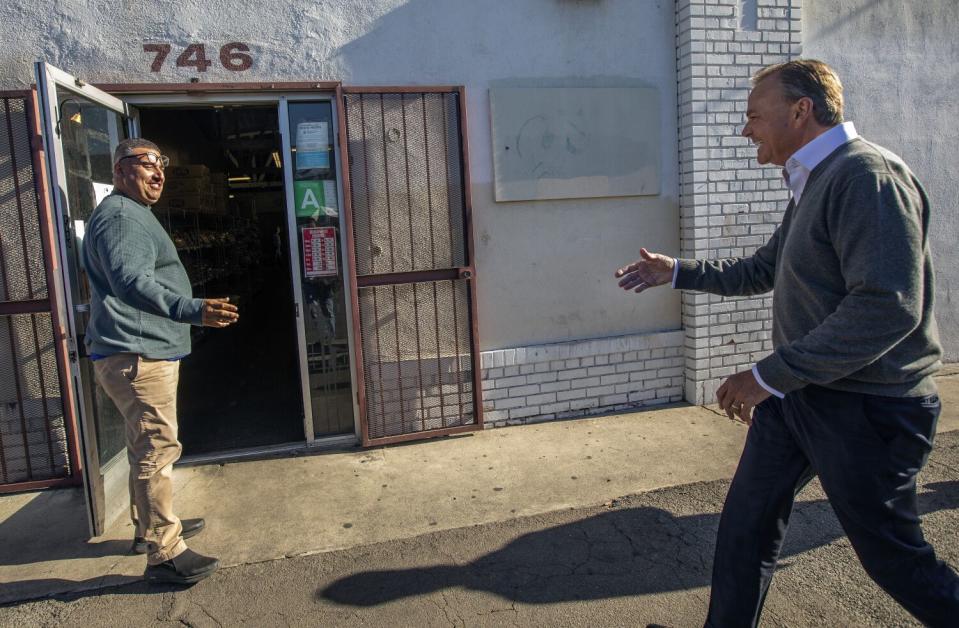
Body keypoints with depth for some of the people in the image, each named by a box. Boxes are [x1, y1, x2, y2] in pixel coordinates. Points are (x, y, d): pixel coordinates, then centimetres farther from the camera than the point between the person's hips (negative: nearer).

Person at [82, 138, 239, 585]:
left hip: (143, 352, 11)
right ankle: (163, 554, 1)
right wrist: (193, 310, -44)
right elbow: (132, 283, -32)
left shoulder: (132, 215, 20)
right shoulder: (120, 217, -16)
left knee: (147, 448, 21)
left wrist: (191, 310, 41)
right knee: (157, 450, -7)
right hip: (137, 355, -11)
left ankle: (151, 527, 36)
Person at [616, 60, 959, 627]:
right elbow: (763, 271, 24)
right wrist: (677, 271, 18)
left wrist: (769, 376, -26)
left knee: (893, 555, 8)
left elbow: (889, 307, -29)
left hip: (865, 406, -9)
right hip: (797, 393, 10)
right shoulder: (813, 183, 13)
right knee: (745, 526, 16)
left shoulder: (868, 175, -20)